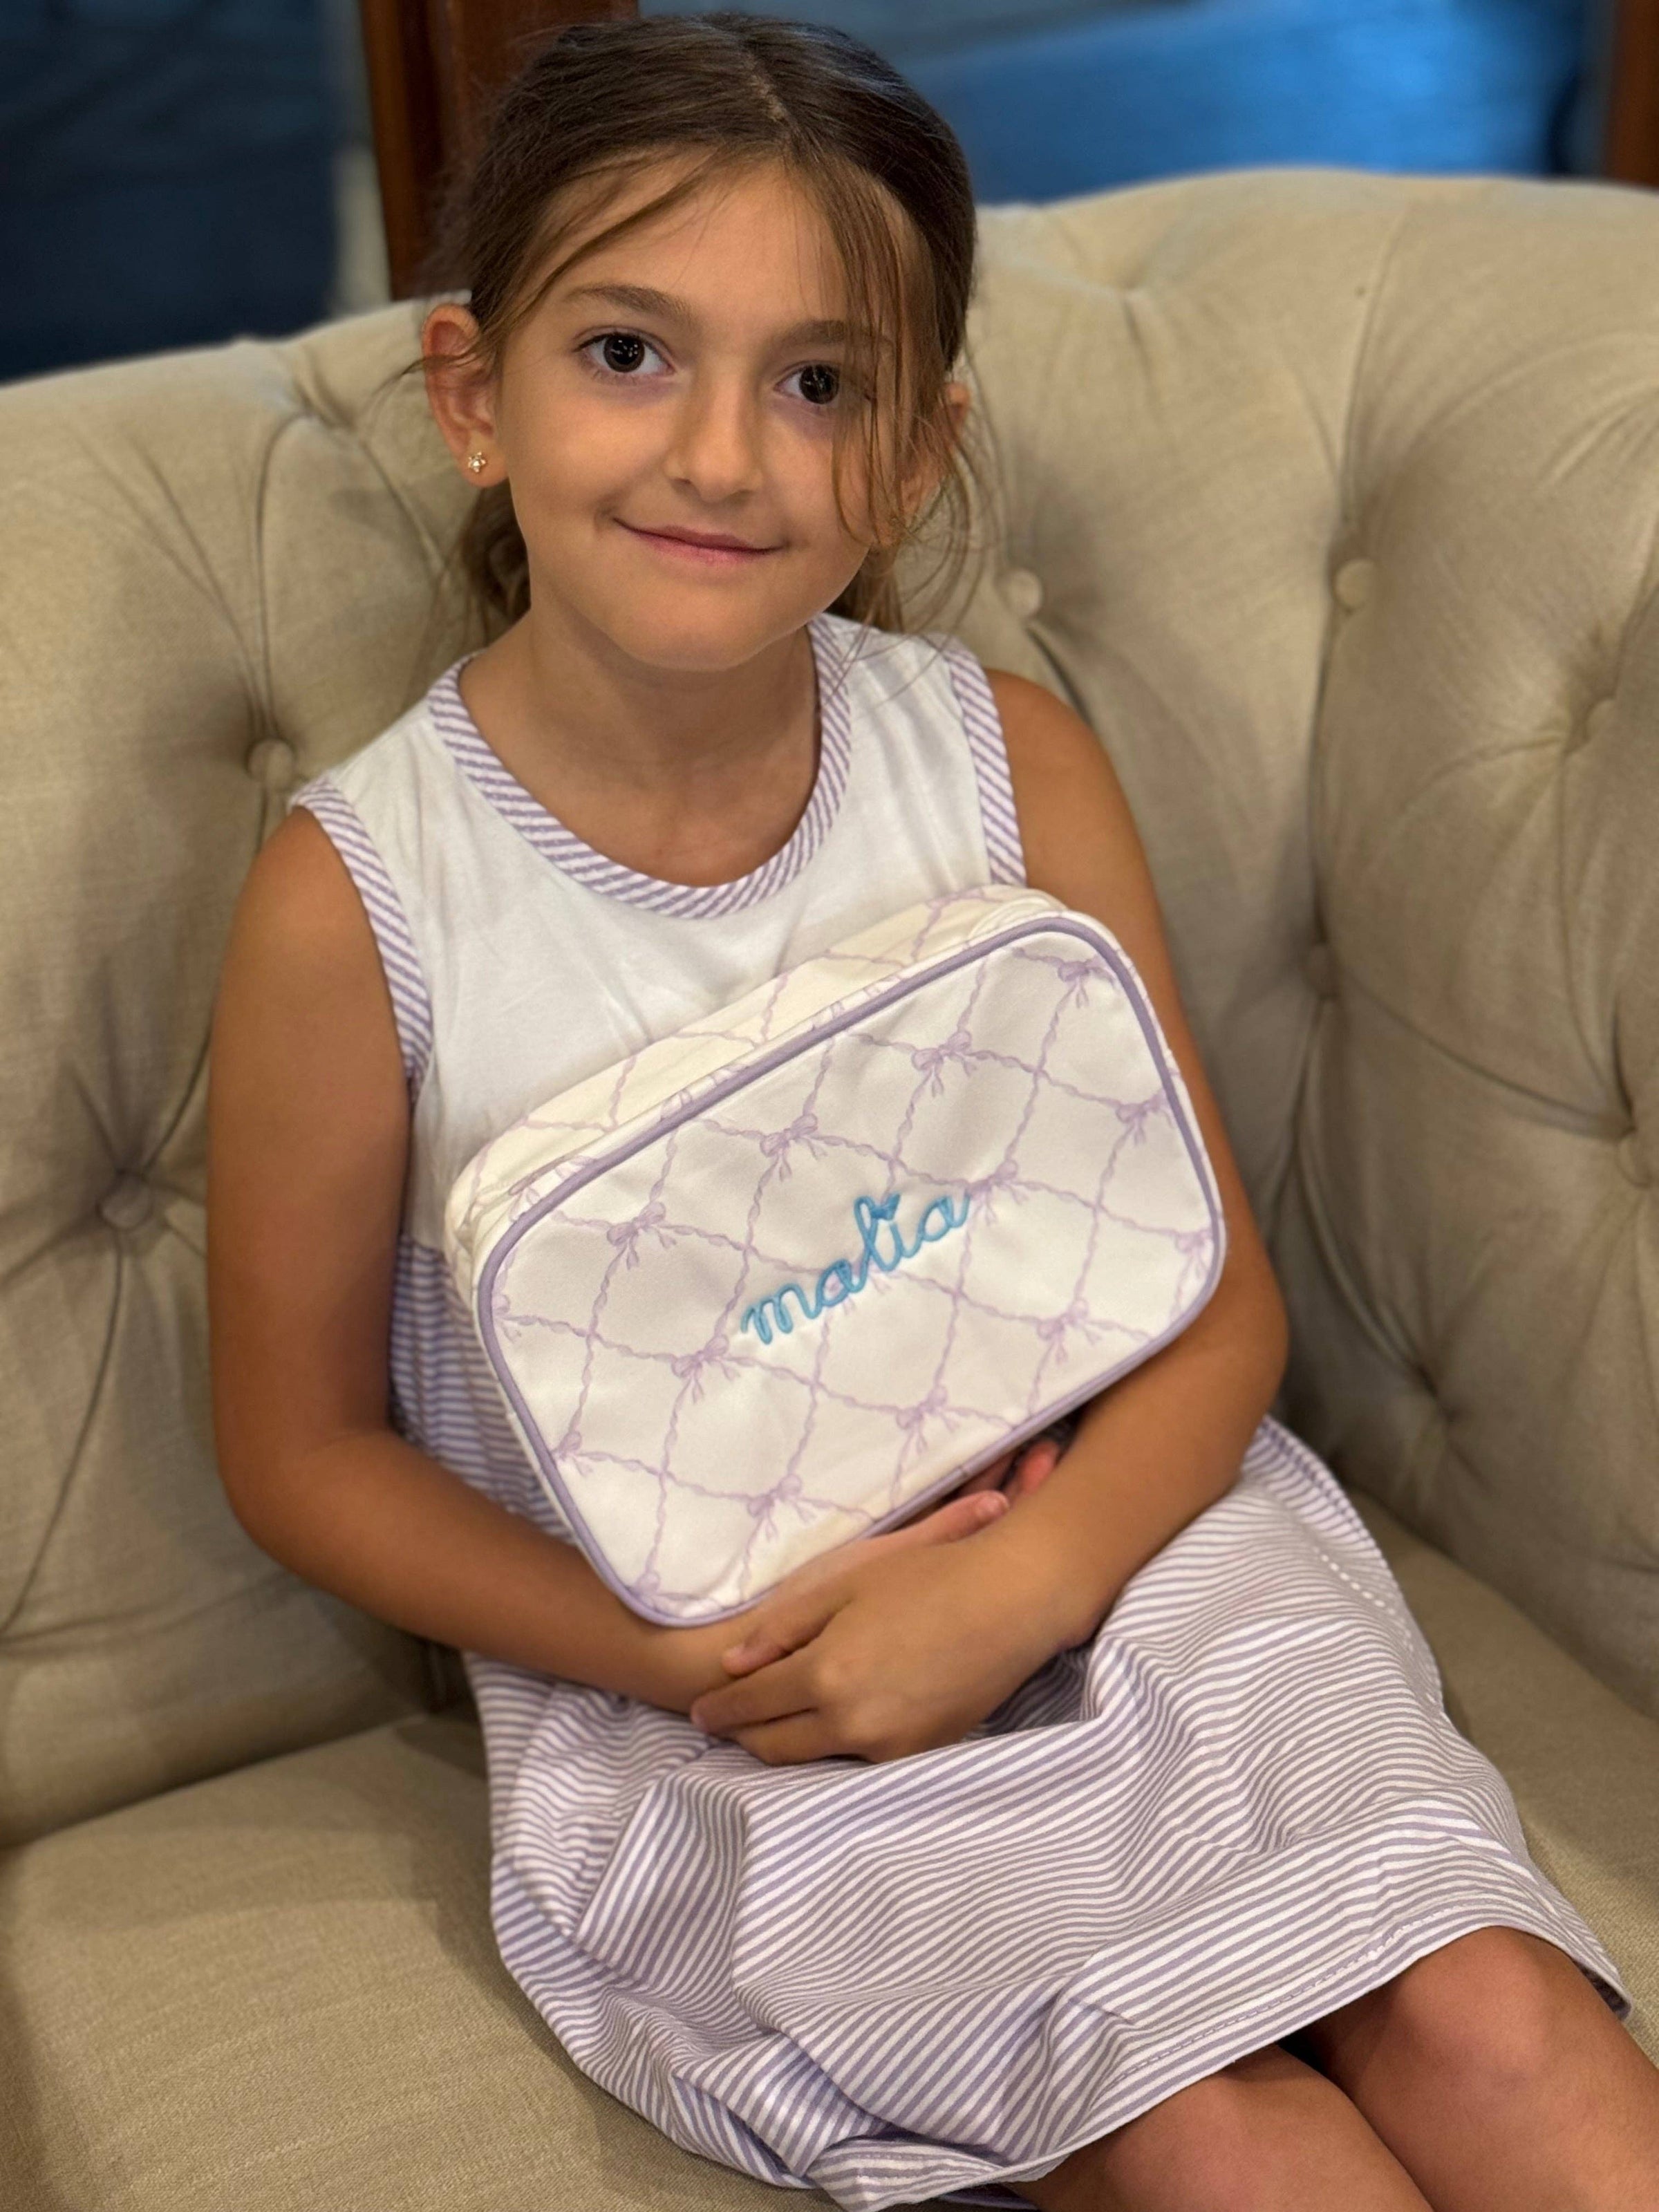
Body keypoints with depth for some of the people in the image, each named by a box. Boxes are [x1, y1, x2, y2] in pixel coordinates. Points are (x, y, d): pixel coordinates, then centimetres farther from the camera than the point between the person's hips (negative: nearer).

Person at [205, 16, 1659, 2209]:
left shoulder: (1015, 764, -5)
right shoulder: (355, 897, -12)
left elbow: (1217, 1297, 0)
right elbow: (305, 1446, -1)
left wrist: (1014, 1587, -19)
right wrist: (687, 1665, -14)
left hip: (1106, 1539, 3)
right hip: (685, 1684, -2)